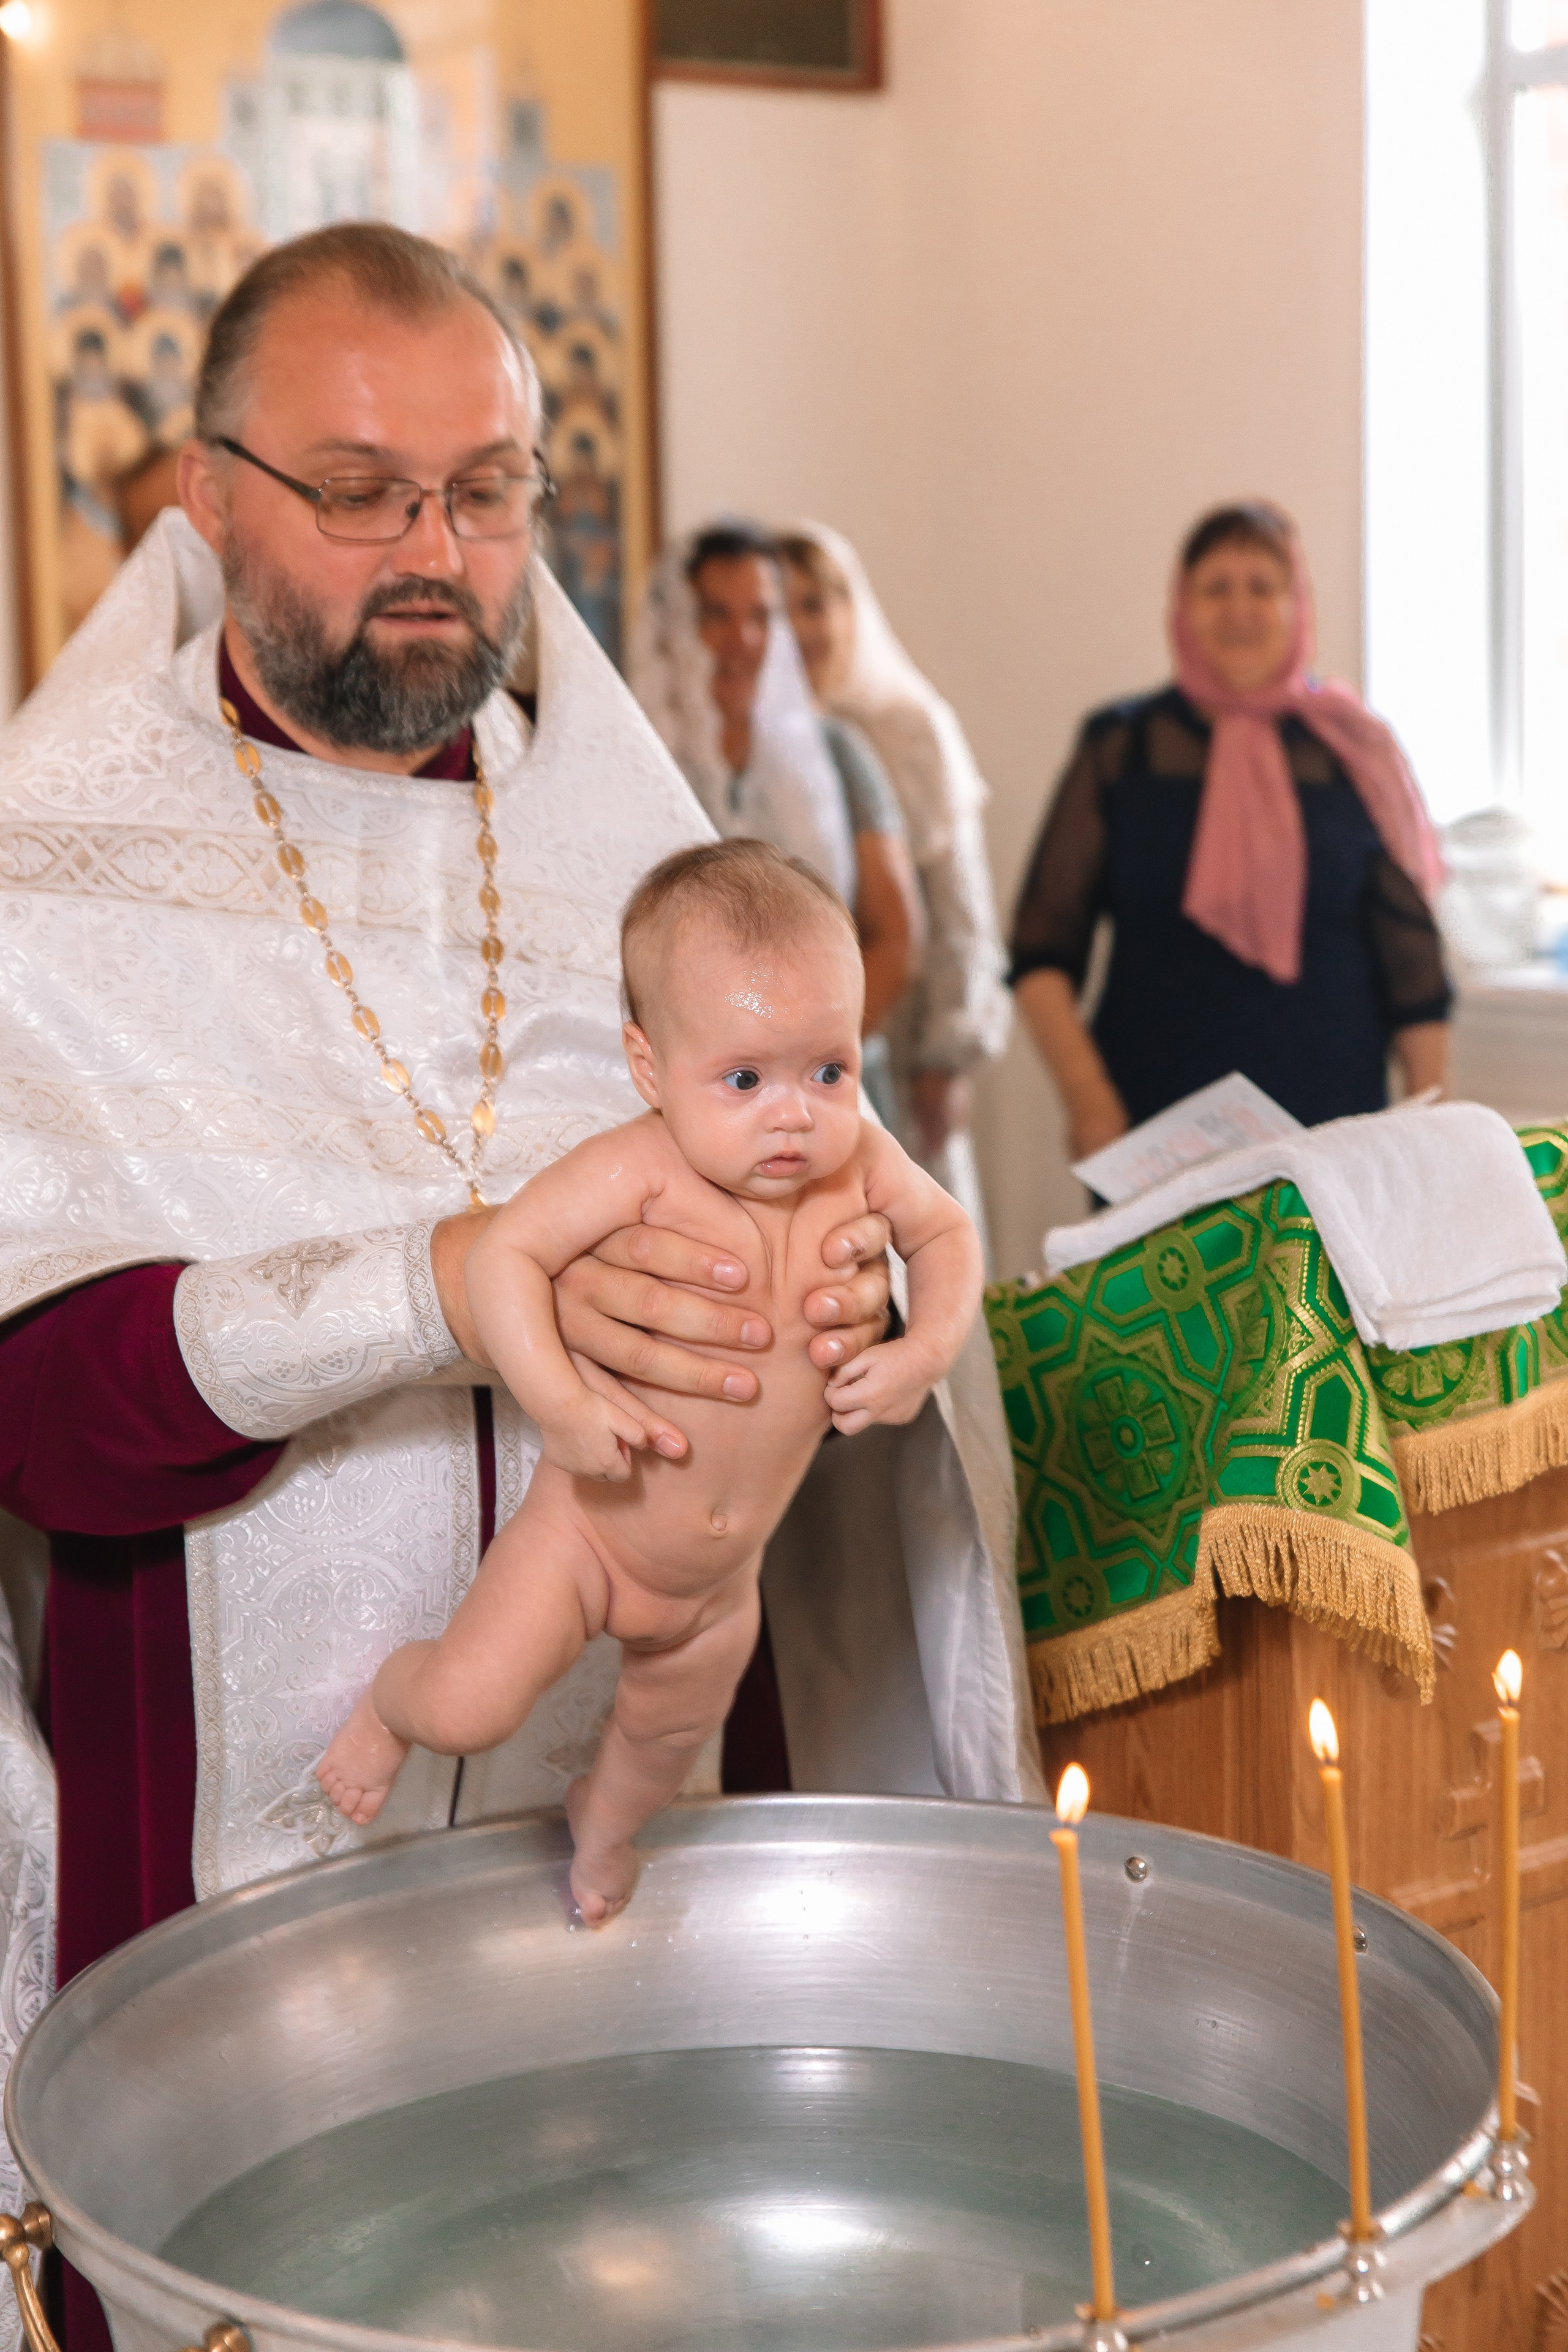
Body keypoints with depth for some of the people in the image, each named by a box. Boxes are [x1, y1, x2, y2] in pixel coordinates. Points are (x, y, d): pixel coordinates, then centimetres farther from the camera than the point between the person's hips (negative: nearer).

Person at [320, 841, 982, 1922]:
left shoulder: (859, 1162, -13)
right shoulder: (639, 1171, -29)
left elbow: (949, 1233, 4)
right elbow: (506, 1254, -28)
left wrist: (926, 1349, -13)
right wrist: (562, 1403, -37)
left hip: (723, 1577, 5)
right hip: (586, 1535, -5)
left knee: (671, 1734, 28)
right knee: (469, 1707, -16)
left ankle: (605, 1818, 65)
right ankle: (390, 1701, 23)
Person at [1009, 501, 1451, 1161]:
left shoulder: (1354, 754, 6)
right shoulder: (1120, 749, 5)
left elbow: (1412, 962, 8)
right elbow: (1042, 950, 2)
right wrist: (1086, 1099, -10)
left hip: (1330, 1129, 0)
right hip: (1149, 1126, 0)